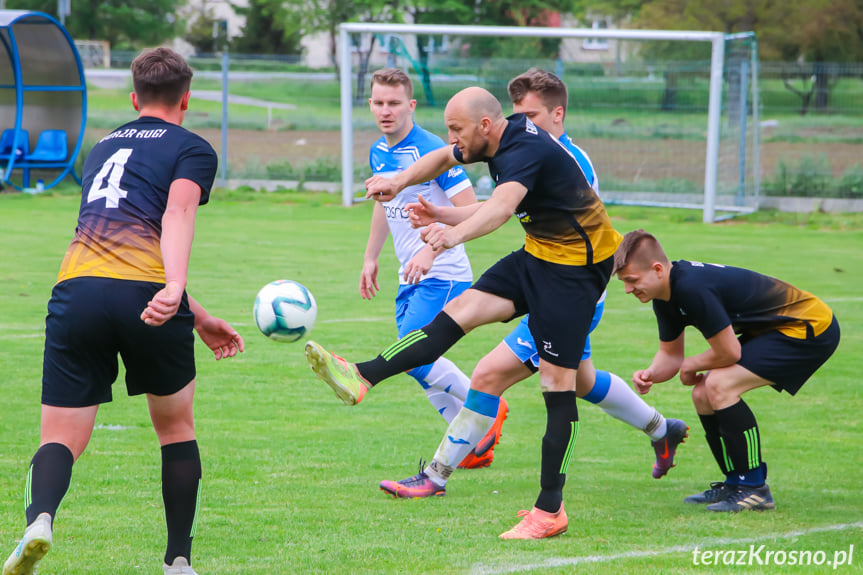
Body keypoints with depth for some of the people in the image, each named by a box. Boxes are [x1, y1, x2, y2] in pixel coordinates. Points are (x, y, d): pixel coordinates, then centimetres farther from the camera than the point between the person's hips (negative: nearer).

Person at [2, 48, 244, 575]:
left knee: (61, 439, 4)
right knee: (177, 426, 20)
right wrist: (175, 290, -25)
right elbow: (178, 212, -9)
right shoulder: (193, 149, 13)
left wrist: (200, 320, 40)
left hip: (77, 289, 3)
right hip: (146, 294, -3)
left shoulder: (104, 148, 32)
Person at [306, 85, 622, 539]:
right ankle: (362, 377, -10)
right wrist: (401, 180, 4)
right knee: (460, 311, -4)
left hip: (575, 265, -9)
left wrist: (456, 233, -64)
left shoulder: (526, 151, -26)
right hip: (538, 254, 9)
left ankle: (549, 510, -6)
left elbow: (503, 204, -46)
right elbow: (444, 158, 22)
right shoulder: (498, 141, 3)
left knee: (556, 381, -8)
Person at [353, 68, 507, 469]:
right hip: (410, 277, 8)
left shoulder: (431, 150, -17)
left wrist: (431, 251, -27)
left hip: (444, 274, -8)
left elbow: (469, 210, -19)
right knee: (419, 362, 7)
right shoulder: (378, 153, 8)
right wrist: (371, 258, 24)